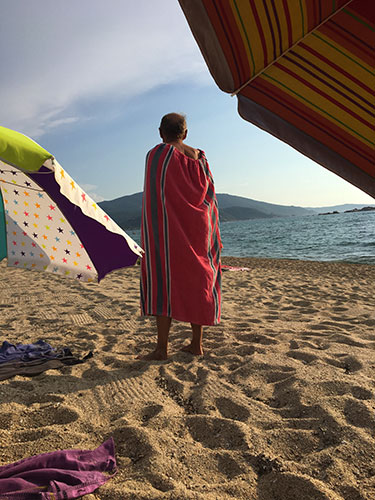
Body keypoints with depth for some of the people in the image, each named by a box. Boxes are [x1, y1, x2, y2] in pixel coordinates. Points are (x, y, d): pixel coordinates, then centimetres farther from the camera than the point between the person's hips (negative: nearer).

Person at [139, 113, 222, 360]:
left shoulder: (157, 154, -4)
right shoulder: (199, 158, 12)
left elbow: (152, 198, -10)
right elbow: (209, 196, 12)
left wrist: (150, 235, -8)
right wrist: (210, 233, 17)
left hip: (168, 229, -5)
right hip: (197, 228, 6)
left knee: (164, 282, -2)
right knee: (196, 280, 9)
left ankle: (162, 347, 0)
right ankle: (196, 343, 16)